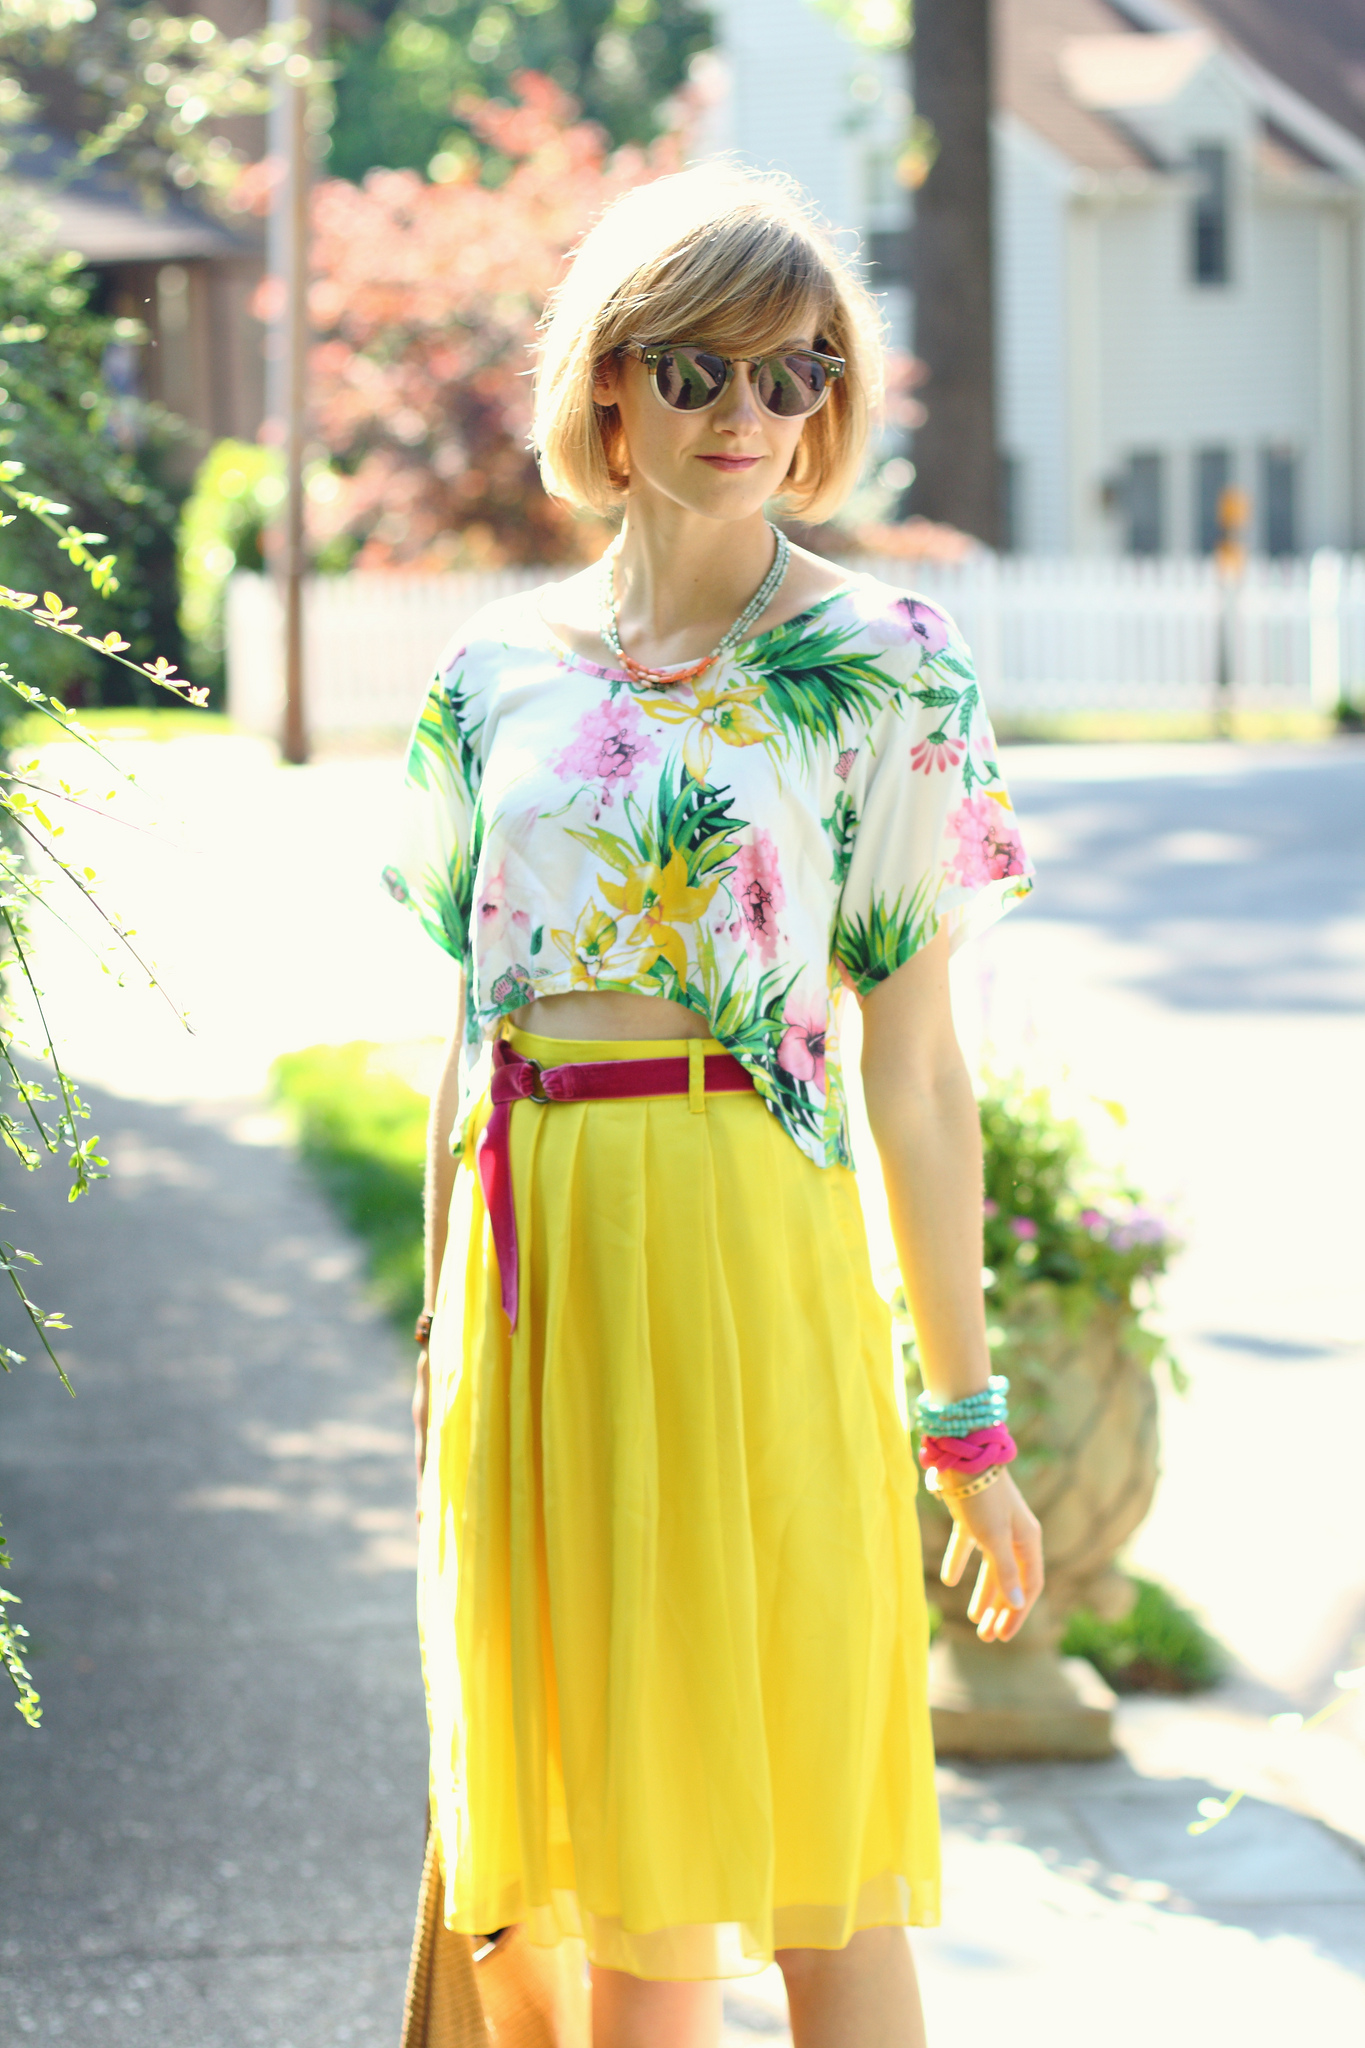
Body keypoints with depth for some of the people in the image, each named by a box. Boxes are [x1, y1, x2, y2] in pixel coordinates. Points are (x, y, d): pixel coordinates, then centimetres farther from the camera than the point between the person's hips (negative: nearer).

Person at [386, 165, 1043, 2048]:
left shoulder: (880, 669, -1)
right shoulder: (495, 676, 10)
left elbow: (915, 1064, -2)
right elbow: (473, 1032, 15)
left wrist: (967, 1419, -2)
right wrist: (444, 1357, 13)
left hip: (746, 1251, -4)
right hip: (531, 1257, 4)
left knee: (807, 1827, -1)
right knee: (622, 1831, 11)